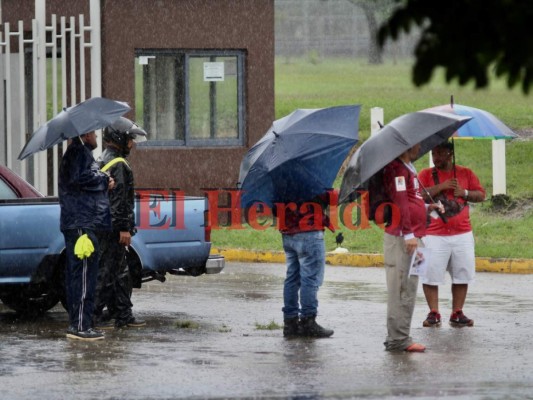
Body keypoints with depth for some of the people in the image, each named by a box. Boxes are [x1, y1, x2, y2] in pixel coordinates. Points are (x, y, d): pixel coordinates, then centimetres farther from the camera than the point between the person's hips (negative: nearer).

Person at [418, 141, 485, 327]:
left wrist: (464, 193, -8)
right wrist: (440, 187, -16)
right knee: (430, 275, -7)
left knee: (462, 275, 4)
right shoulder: (426, 174, 4)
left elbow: (481, 194, 10)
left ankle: (457, 313, 11)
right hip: (434, 234, -2)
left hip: (462, 234, 2)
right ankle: (434, 313, 0)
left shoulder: (465, 173, 10)